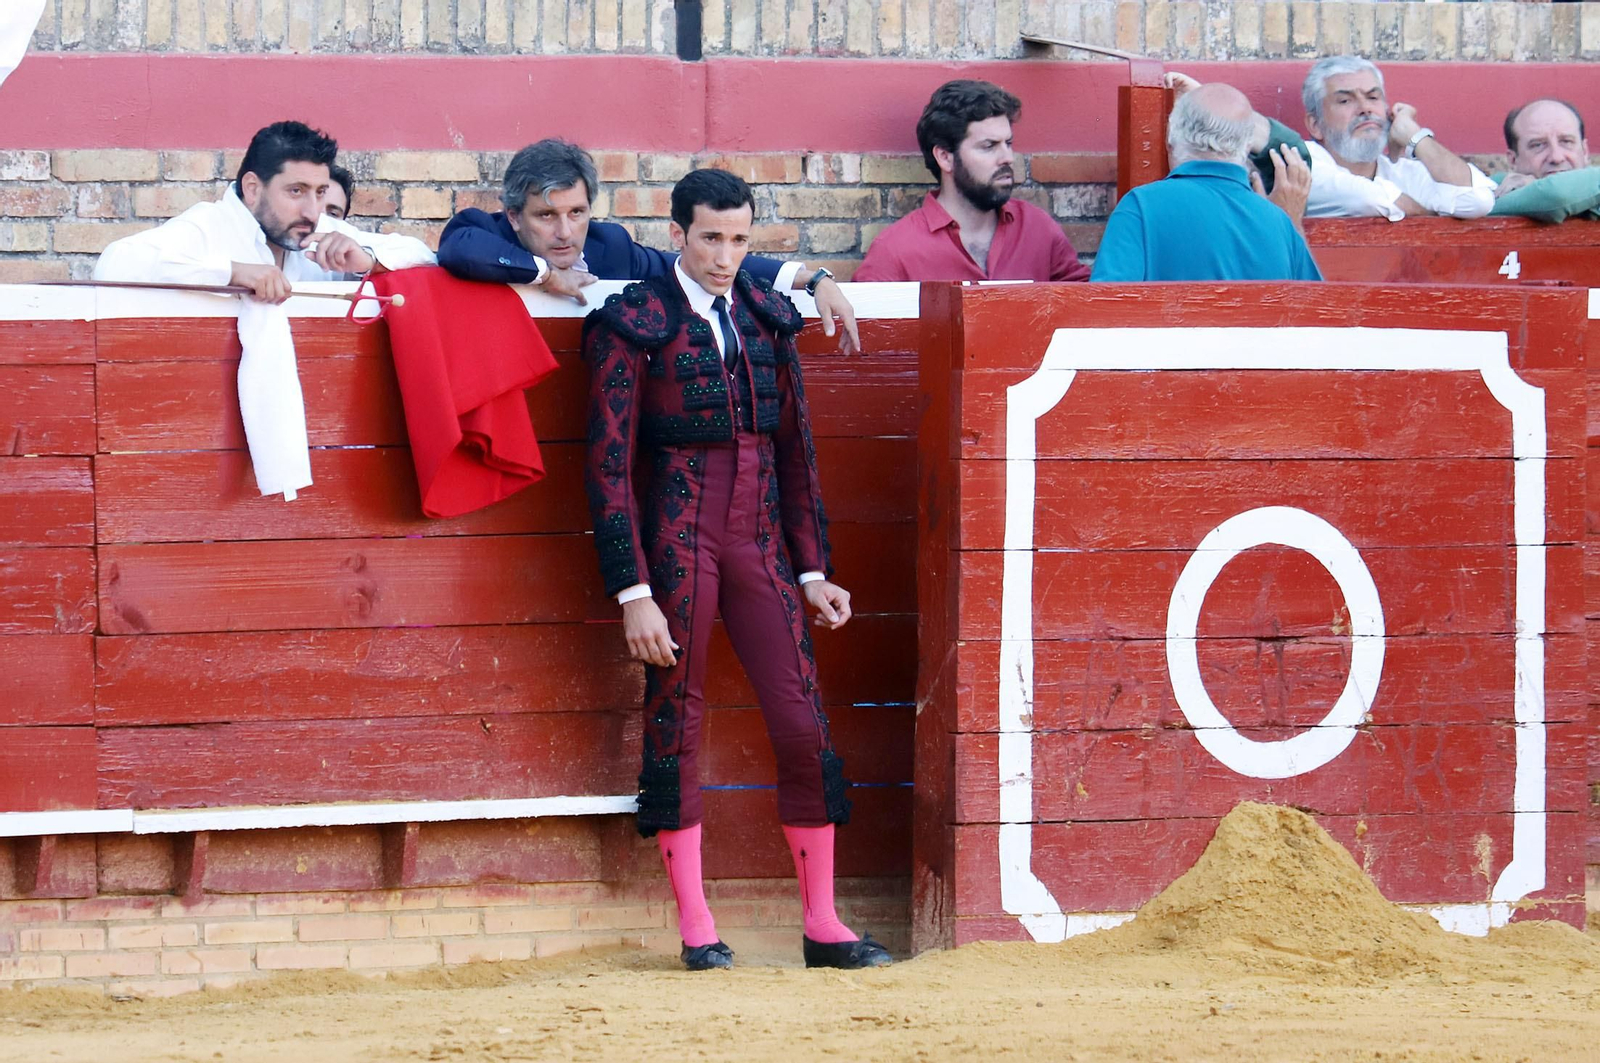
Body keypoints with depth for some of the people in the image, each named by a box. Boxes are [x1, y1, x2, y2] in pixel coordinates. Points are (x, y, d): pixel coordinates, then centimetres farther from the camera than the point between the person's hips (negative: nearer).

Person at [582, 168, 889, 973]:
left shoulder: (766, 319, 10)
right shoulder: (632, 325, -5)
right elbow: (609, 465, -7)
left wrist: (813, 571, 12)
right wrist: (633, 594, -12)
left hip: (759, 539, 4)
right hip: (676, 539, -4)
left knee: (805, 726, -1)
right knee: (675, 727, 0)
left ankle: (822, 925, 6)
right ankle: (696, 930, 7)